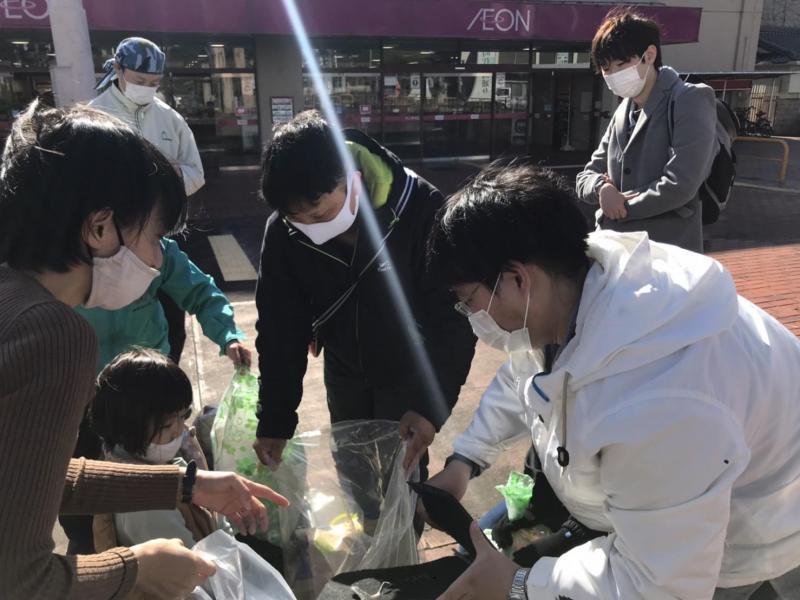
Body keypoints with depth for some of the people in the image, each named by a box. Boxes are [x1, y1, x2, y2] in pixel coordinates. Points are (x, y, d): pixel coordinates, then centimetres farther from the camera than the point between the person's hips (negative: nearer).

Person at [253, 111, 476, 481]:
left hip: (407, 371, -3)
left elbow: (452, 316, -26)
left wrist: (432, 404, -34)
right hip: (343, 371, 4)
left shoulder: (421, 209, -32)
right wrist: (275, 420, -14)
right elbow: (280, 327, -12)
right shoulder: (282, 230, -21)